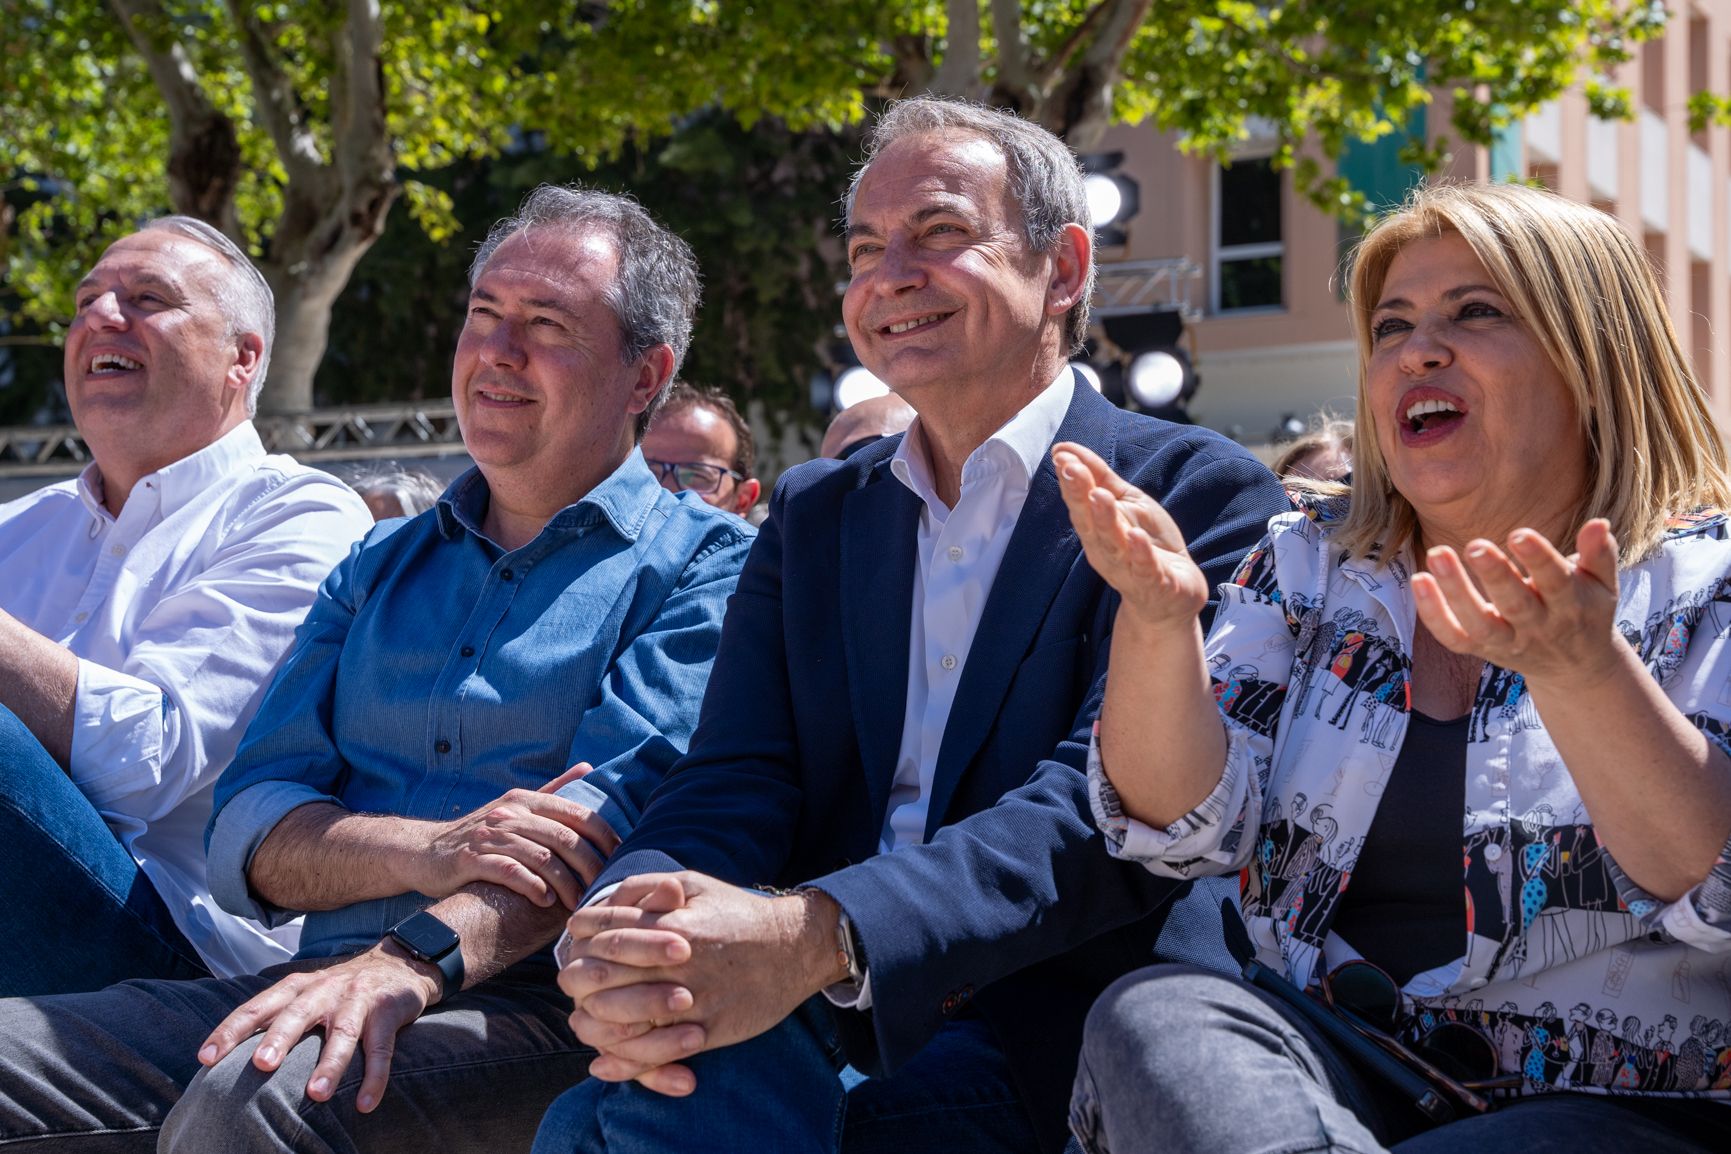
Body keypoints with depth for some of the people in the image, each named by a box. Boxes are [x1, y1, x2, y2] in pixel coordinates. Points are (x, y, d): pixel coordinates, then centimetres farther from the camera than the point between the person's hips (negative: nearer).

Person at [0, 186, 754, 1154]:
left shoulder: (706, 566, 6)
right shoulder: (380, 567, 23)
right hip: (332, 983, 5)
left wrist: (413, 961, -29)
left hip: (544, 1012, -5)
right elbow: (248, 836, 11)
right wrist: (428, 850, -11)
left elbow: (618, 816, -12)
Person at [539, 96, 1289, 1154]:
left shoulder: (1198, 496, -1)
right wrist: (623, 948, -21)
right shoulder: (813, 513, 18)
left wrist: (819, 938, -32)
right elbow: (733, 785, 5)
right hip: (821, 1034, 4)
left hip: (1041, 1051, -3)